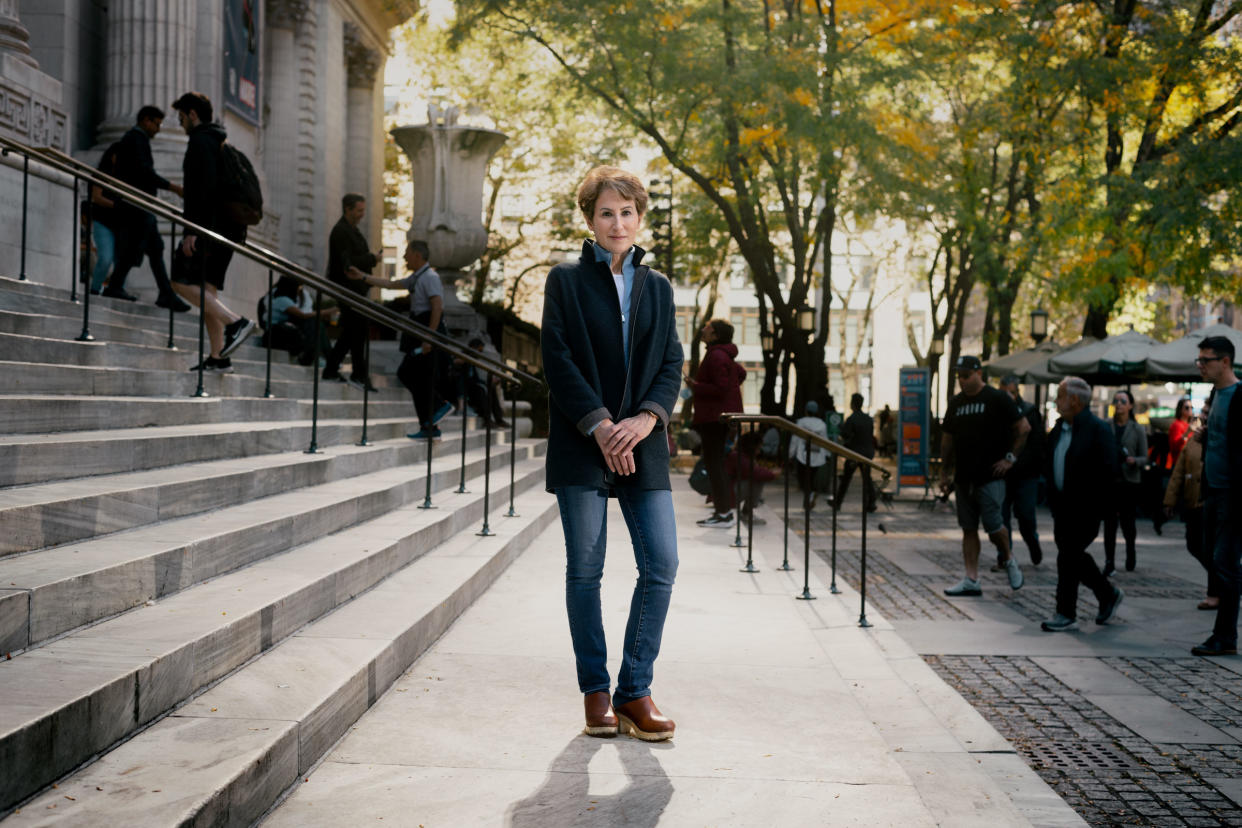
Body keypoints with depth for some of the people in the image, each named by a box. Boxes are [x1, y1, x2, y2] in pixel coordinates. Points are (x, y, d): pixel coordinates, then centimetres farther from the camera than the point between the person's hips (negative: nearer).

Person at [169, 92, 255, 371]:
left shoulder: (200, 141, -7)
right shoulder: (223, 143, 23)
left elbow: (205, 186, -19)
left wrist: (193, 230, -22)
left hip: (210, 224, -10)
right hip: (231, 227, 10)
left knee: (182, 282, -9)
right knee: (207, 288, 8)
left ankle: (236, 322, -20)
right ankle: (217, 356, 3)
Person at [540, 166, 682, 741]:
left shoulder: (657, 287, 15)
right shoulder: (566, 280, 4)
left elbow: (672, 364, 9)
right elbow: (557, 359, -4)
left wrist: (645, 418, -9)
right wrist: (600, 425, -13)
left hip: (642, 443, 3)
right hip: (581, 444, -3)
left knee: (661, 564, -4)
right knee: (585, 570, 1)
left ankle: (635, 690, 8)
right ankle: (596, 691, 13)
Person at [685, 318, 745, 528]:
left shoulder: (716, 356, -17)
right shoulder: (723, 355, 15)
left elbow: (721, 388, -23)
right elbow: (741, 373, 30)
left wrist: (696, 386, -14)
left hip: (715, 416, -11)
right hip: (718, 415, 11)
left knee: (713, 462, -9)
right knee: (715, 461, 16)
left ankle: (724, 514, -9)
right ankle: (725, 508, 21)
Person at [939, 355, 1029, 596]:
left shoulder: (998, 399, -5)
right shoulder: (956, 403, 11)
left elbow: (1024, 428, -4)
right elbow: (947, 439, 17)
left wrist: (1010, 458, -8)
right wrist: (944, 473, 15)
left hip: (990, 476, -6)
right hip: (964, 477, 6)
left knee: (993, 526, -8)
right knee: (969, 529, 5)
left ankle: (1008, 560, 20)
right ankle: (971, 580, 8)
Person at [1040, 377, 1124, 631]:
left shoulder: (1098, 429, -12)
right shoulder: (1059, 428, 12)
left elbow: (1108, 468, -17)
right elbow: (1049, 461, 20)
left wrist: (1083, 495, -16)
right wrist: (1053, 494, 9)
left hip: (1085, 507, -8)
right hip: (1063, 505, 8)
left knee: (1068, 556, -8)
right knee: (1073, 555, 12)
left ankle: (1066, 614, 0)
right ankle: (1108, 594, 31)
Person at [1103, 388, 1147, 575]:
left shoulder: (1138, 430, 3)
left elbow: (1144, 458, 2)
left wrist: (1134, 461, -19)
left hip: (1129, 481, 0)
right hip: (1109, 480, 0)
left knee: (1127, 521, 5)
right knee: (1109, 522, -4)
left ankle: (1130, 552, 34)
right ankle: (1109, 562, 0)